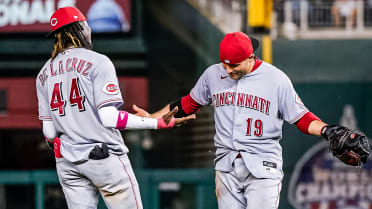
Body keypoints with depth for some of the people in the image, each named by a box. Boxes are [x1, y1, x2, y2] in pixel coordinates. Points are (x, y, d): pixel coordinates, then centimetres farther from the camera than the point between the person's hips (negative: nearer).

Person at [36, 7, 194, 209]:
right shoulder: (97, 62, -6)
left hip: (67, 163, 6)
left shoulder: (44, 74, 11)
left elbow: (49, 132, 8)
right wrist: (158, 123, -12)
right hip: (105, 156, -5)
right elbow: (108, 118, -15)